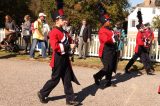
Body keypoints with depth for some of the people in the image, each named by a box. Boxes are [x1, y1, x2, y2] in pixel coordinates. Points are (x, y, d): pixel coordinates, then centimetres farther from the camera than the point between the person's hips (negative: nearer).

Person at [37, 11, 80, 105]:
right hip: (58, 59, -8)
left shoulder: (64, 32, 12)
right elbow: (55, 46, -26)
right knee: (55, 79, 4)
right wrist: (69, 46, -23)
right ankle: (42, 93, 23)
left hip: (65, 58, 8)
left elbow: (69, 41, 24)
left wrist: (73, 44, 1)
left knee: (67, 79, 9)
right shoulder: (54, 32, -15)